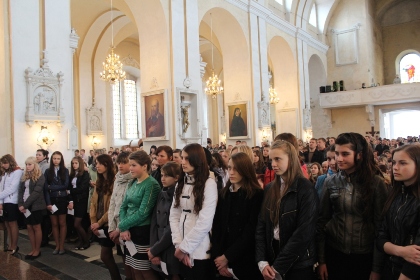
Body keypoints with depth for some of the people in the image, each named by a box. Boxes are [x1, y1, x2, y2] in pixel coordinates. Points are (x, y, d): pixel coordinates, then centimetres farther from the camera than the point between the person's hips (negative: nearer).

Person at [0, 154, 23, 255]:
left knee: (12, 224, 0)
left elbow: (12, 188, -15)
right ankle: (10, 245, 19)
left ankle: (14, 247, 9)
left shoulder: (18, 172, -9)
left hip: (12, 202, -7)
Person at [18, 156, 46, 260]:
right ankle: (33, 249, 19)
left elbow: (36, 192, -16)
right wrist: (20, 204, -9)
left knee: (36, 227, 2)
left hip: (36, 206, -6)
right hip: (26, 206, 6)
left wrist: (25, 205, -19)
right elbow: (21, 191, 5)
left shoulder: (40, 177, -9)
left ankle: (37, 250, 13)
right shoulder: (24, 177, 11)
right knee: (29, 227, 9)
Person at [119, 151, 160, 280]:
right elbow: (123, 207, 7)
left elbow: (143, 213, -19)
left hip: (142, 231, -7)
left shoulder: (151, 185, -15)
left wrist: (122, 225, -11)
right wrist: (124, 228, -8)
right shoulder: (132, 183, 8)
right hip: (129, 231, 7)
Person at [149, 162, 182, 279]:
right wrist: (153, 248, -5)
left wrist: (154, 250, -9)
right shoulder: (161, 194, 7)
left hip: (172, 250, -6)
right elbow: (154, 222, 4)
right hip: (159, 250, 6)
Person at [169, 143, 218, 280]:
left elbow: (205, 222, -17)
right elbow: (173, 216, 2)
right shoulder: (181, 183, 7)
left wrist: (185, 247, -12)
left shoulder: (209, 184, -13)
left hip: (200, 251, -5)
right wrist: (179, 244, -9)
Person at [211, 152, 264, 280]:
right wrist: (217, 255, -9)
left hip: (246, 260, -4)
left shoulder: (257, 195, -9)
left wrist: (227, 256, -13)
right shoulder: (224, 193, 6)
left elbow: (251, 231, -13)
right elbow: (216, 226, 2)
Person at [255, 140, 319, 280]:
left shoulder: (306, 189, -14)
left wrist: (278, 267, -17)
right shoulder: (269, 189, 2)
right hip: (272, 253, 5)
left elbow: (304, 232, -18)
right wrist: (262, 261, -10)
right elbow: (261, 225, 0)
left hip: (298, 263, -4)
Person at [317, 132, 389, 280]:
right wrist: (321, 260, -1)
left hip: (365, 256, -2)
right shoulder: (330, 182, -3)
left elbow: (381, 225, -7)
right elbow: (322, 221, 0)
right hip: (334, 253, 2)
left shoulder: (376, 183, -9)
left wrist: (377, 268, -6)